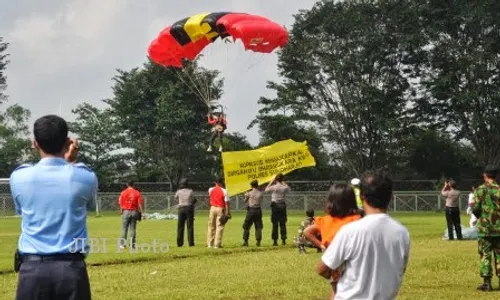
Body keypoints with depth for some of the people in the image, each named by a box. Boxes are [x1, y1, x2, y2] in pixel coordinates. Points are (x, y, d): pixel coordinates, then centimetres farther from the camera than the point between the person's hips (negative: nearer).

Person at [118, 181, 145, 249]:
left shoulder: (123, 192, -2)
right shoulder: (137, 193, -1)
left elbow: (120, 203, -2)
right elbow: (140, 203, -5)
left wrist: (121, 211, 8)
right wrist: (142, 212, -2)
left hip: (126, 211, -1)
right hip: (134, 212, 1)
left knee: (124, 228, 4)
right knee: (133, 228, 6)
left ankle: (123, 244, 1)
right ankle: (132, 244, 5)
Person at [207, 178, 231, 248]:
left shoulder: (210, 189, 3)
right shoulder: (224, 191, -9)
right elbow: (226, 202, -12)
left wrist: (216, 186, 22)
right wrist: (227, 212, -9)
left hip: (212, 208, 4)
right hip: (220, 209, -4)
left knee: (211, 226, 12)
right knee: (219, 227, -1)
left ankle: (209, 244, 13)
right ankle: (217, 244, -4)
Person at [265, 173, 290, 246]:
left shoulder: (274, 187, -11)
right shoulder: (284, 187, -4)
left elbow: (266, 190, 5)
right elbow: (288, 189, 20)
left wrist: (271, 182, 8)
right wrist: (284, 183, 17)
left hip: (275, 205, -2)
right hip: (283, 205, 2)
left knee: (275, 224, 0)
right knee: (283, 223, 7)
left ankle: (275, 240, -2)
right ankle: (284, 240, 5)